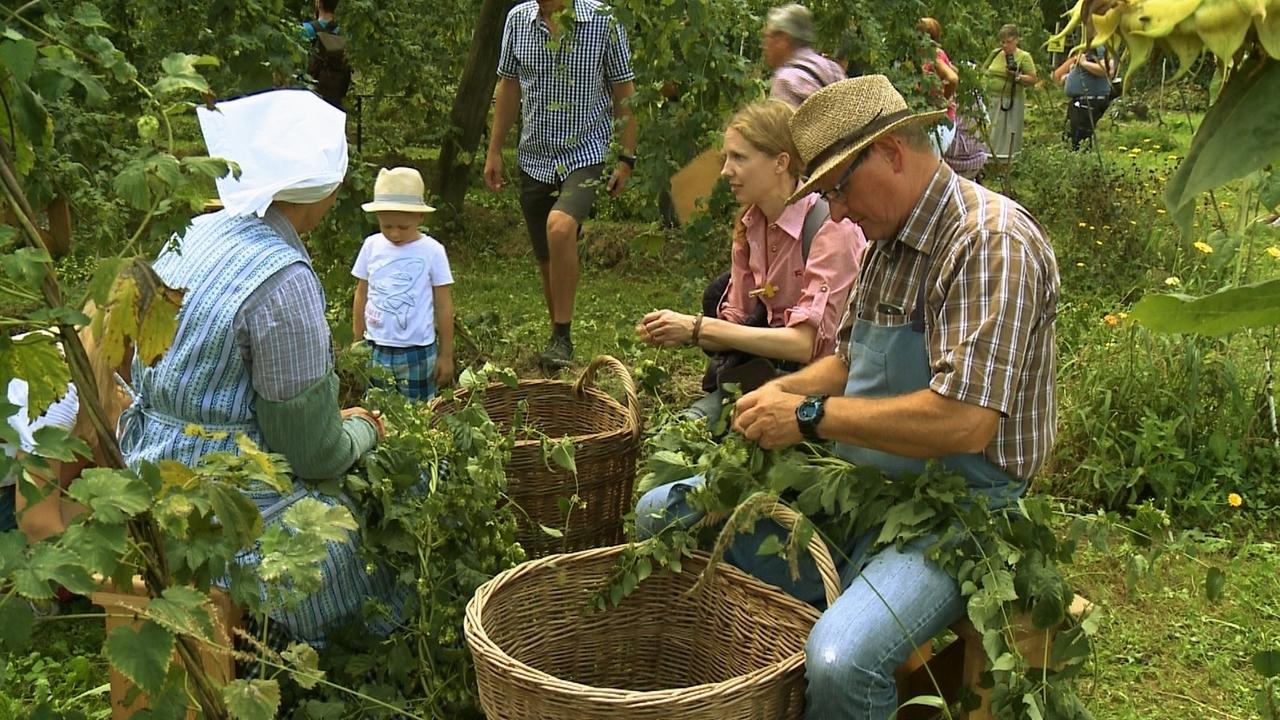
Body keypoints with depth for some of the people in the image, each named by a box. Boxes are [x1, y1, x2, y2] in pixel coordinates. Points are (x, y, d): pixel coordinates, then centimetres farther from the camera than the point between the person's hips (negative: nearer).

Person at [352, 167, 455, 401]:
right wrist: (357, 344, 11)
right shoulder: (372, 246, 0)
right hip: (375, 350, 3)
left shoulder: (432, 251, -8)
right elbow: (361, 295, 10)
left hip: (417, 352, -2)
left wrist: (446, 355, -1)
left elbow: (443, 306, -3)